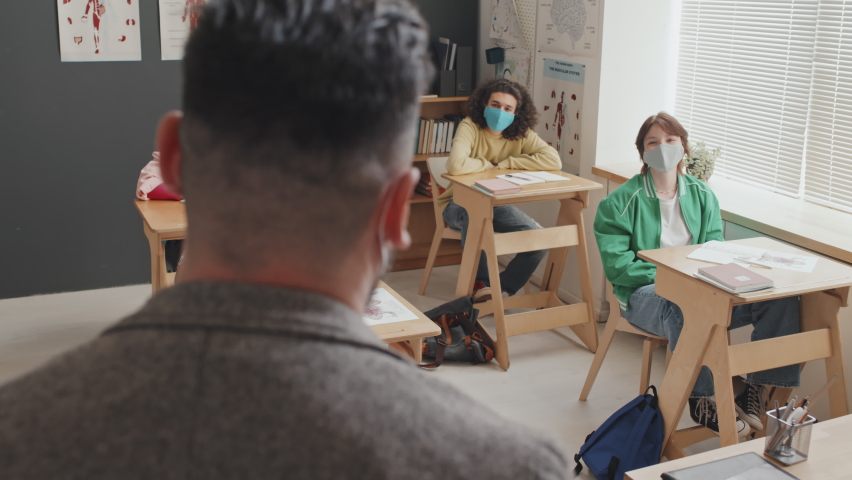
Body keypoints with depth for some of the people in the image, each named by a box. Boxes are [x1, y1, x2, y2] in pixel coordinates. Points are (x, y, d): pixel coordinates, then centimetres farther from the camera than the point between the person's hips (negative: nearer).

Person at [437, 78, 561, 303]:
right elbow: (456, 166, -38)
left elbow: (554, 161, -22)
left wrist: (505, 164, -23)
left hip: (497, 204, 4)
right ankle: (480, 282, -18)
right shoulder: (470, 127, -19)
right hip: (460, 204, -4)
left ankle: (503, 289, 4)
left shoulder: (521, 134, -8)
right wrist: (490, 165, -19)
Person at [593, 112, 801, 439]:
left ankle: (756, 391, -11)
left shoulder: (702, 196, 15)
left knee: (781, 296, -18)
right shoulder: (620, 202, 0)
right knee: (684, 308, -42)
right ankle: (700, 399, -25)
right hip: (645, 293, -5)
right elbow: (617, 265, -9)